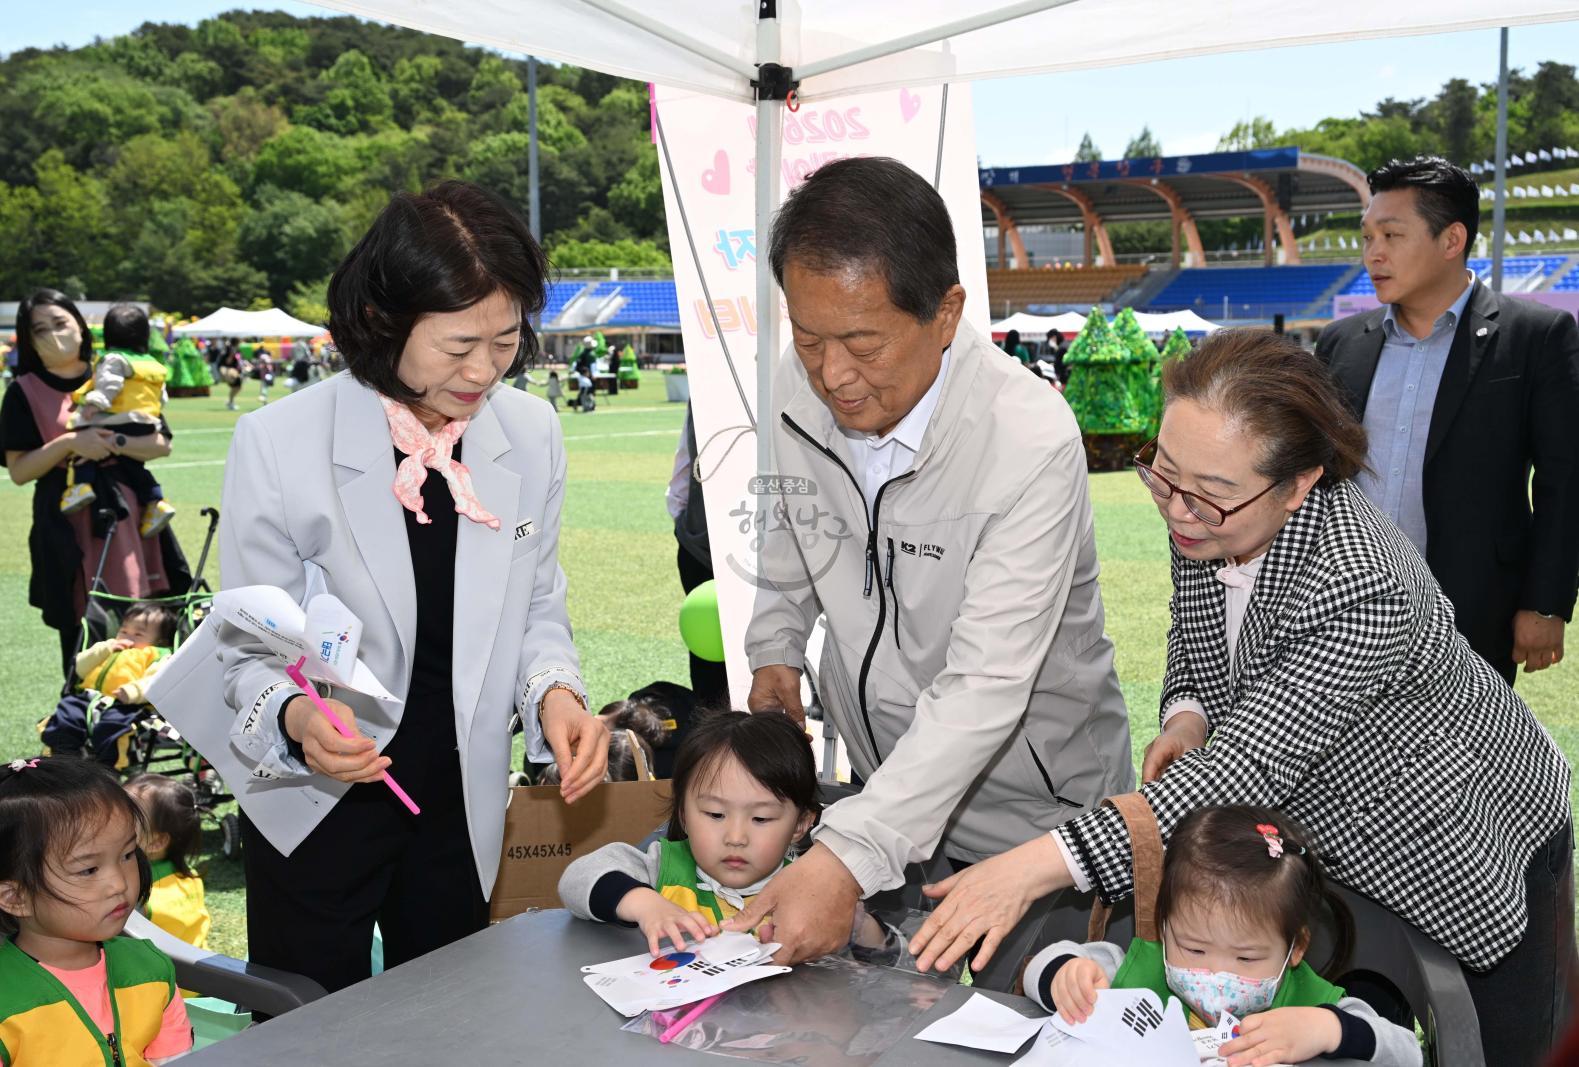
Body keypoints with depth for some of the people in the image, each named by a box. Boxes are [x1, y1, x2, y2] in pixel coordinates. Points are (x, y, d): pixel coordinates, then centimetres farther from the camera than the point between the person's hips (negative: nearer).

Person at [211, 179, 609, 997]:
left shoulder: (530, 433, -6)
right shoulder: (278, 445, -17)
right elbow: (249, 650, -10)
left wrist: (553, 692, -14)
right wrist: (293, 715, -31)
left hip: (462, 808, 3)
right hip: (317, 807, -3)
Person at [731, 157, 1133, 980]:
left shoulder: (1032, 442, -30)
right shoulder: (799, 389, -11)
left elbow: (984, 690, -34)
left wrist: (848, 857, -41)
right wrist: (774, 649, 4)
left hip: (1030, 813, -5)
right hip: (885, 785, 5)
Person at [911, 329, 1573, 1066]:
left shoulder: (1363, 590, -39)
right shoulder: (1204, 523, -16)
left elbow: (1246, 770, -43)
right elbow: (1191, 632, 6)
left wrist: (1038, 867, -49)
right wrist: (1185, 716, -17)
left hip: (1470, 852, -6)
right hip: (1328, 838, 6)